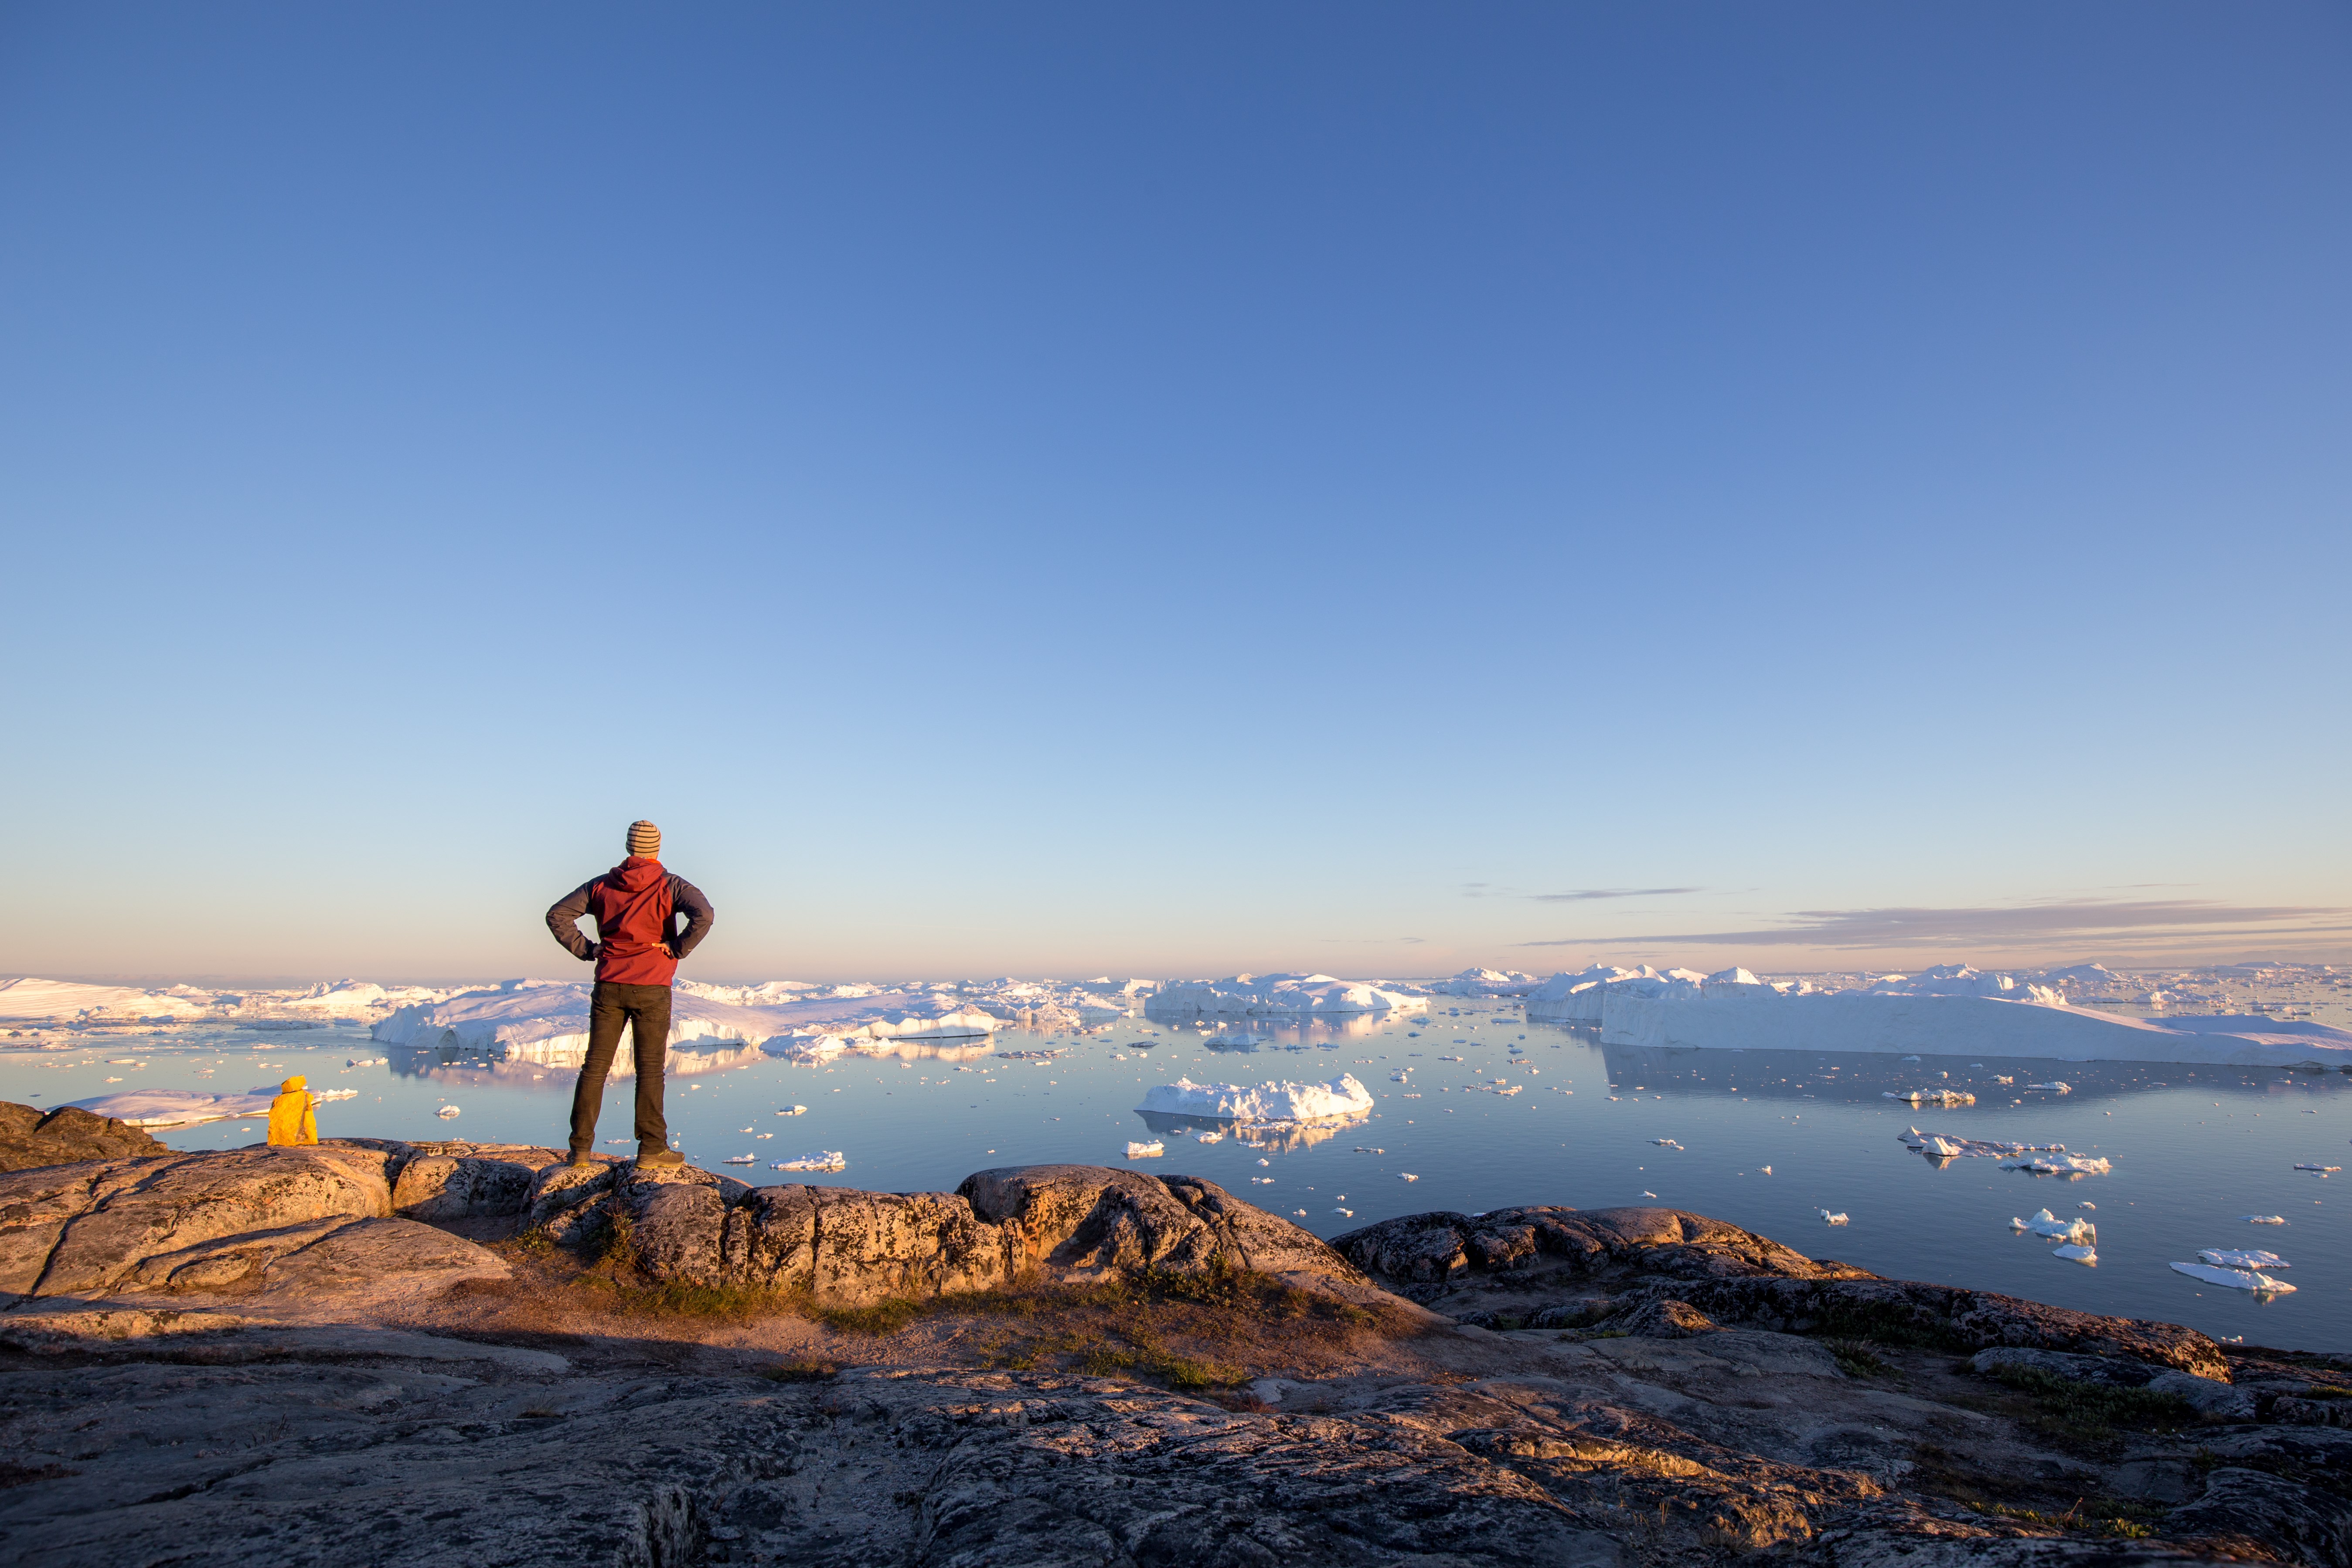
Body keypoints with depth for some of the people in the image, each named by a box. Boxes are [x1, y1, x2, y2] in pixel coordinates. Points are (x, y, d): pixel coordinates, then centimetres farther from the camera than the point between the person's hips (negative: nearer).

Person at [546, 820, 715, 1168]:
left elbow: (557, 915, 7)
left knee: (595, 1066, 10)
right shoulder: (671, 887, -5)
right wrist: (677, 950, -10)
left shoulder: (601, 886, 7)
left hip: (608, 986, 3)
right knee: (650, 1069, 3)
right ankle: (652, 1149, 5)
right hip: (652, 988, -3)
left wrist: (585, 949, 7)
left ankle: (581, 1149, 13)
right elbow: (703, 916, -22)